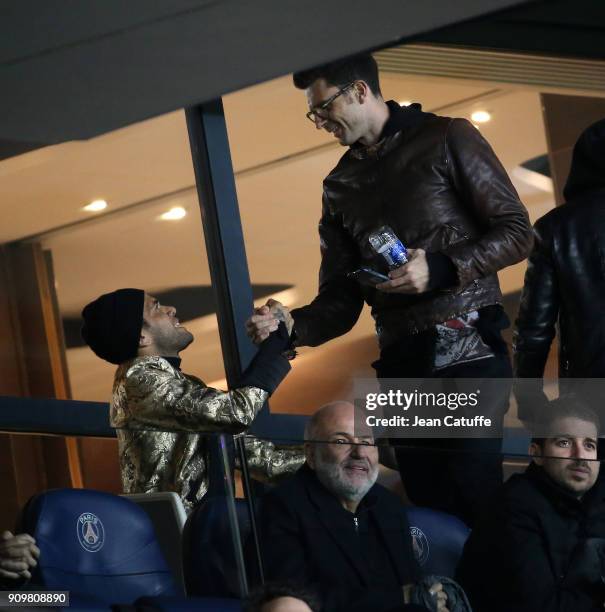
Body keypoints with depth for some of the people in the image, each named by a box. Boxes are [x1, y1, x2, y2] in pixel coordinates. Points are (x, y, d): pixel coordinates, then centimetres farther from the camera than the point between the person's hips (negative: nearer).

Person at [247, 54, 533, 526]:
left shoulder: (446, 139, 2)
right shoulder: (340, 186, 17)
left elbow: (517, 233, -3)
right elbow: (342, 300, 12)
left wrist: (441, 267, -16)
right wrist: (293, 326, -8)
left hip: (469, 350, -5)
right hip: (401, 366, 5)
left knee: (475, 496, -14)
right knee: (429, 506, 4)